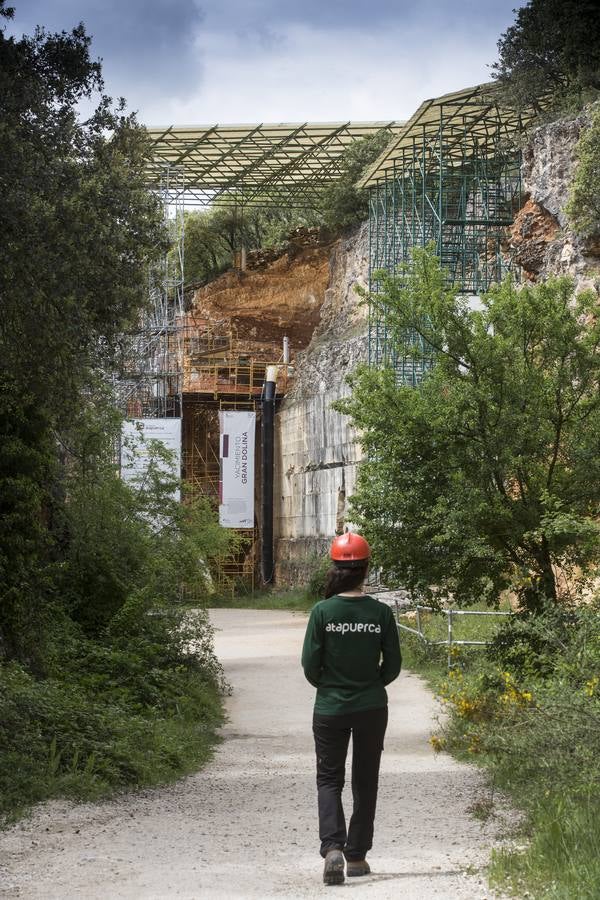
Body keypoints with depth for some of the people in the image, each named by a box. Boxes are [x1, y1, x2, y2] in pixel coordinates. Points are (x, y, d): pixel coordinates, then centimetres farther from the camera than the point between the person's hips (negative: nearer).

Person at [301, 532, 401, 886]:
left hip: (330, 708, -1)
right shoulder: (381, 612, -8)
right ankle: (357, 855, 18)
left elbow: (310, 663, -8)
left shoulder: (323, 611, -11)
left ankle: (333, 847, -11)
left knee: (329, 779, 9)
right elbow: (393, 664, -2)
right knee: (365, 782, 14)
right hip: (371, 709, 1)